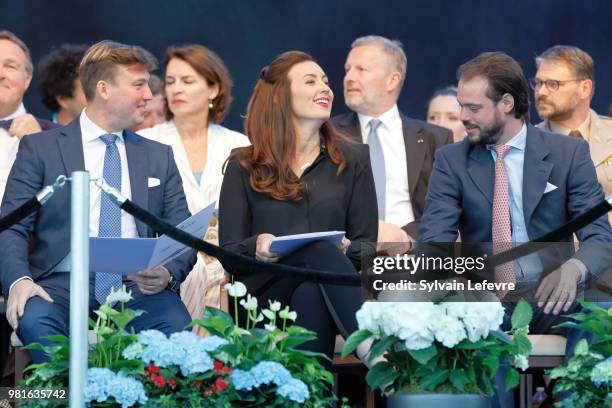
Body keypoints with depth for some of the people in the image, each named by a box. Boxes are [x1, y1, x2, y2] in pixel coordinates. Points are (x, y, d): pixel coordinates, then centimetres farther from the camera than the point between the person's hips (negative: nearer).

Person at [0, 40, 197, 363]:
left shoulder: (159, 156, 19)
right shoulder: (40, 148, 9)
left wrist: (169, 273, -9)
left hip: (138, 288, 2)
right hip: (62, 285, -2)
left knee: (178, 325, -31)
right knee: (34, 319, -36)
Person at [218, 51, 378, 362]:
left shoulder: (353, 159, 17)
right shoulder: (244, 167, 14)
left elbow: (367, 247, 13)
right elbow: (229, 254, 8)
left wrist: (346, 248, -11)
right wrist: (256, 247, -16)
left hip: (331, 296, 2)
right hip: (266, 295, -1)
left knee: (311, 293, -38)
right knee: (317, 251, -36)